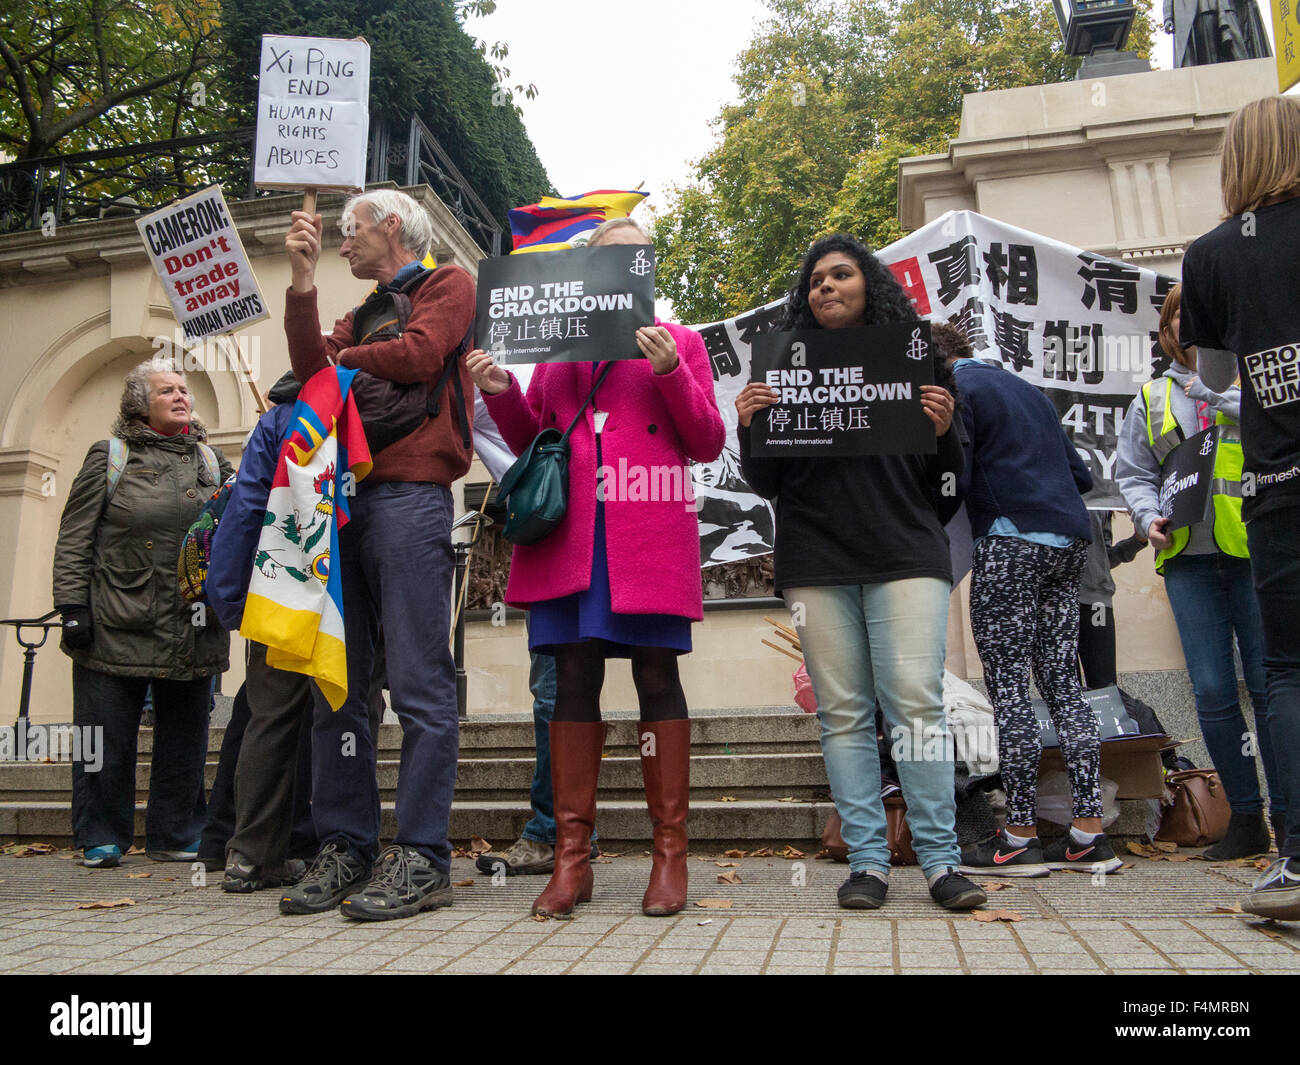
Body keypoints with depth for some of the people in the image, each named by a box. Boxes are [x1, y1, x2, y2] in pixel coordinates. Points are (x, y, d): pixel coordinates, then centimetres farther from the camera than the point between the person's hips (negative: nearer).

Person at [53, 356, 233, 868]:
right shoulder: (110, 457, 5)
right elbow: (75, 539, 1)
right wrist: (72, 605, -6)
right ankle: (102, 840, 18)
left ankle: (176, 835, 21)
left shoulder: (211, 461, 15)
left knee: (184, 736, 9)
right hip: (117, 627, -3)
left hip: (194, 629, 3)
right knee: (108, 738, 4)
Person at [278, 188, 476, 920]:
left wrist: (348, 357, 10)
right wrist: (303, 281, 7)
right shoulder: (361, 315, 30)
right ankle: (345, 847, 12)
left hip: (409, 496, -7)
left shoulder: (449, 285, 12)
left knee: (420, 684, -9)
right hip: (345, 498, 8)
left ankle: (422, 860, -5)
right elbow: (312, 372, 11)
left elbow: (419, 354, -7)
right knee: (338, 685, 5)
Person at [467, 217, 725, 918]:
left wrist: (671, 373, -8)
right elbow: (532, 444, 21)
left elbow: (707, 445, 6)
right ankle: (572, 857, 7)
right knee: (574, 676, 0)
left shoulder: (677, 341, 15)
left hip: (648, 532, -2)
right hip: (569, 531, 3)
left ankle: (670, 854, 5)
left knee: (656, 675, -4)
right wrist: (501, 393, 3)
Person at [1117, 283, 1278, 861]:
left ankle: (1286, 814, 8)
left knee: (1269, 685, -4)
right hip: (1188, 559, 3)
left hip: (1255, 551, -2)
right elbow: (1134, 474, 19)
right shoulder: (1151, 397, 18)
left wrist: (1217, 392, -10)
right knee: (1213, 693, 2)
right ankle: (1246, 818, 13)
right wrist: (1150, 518, 2)